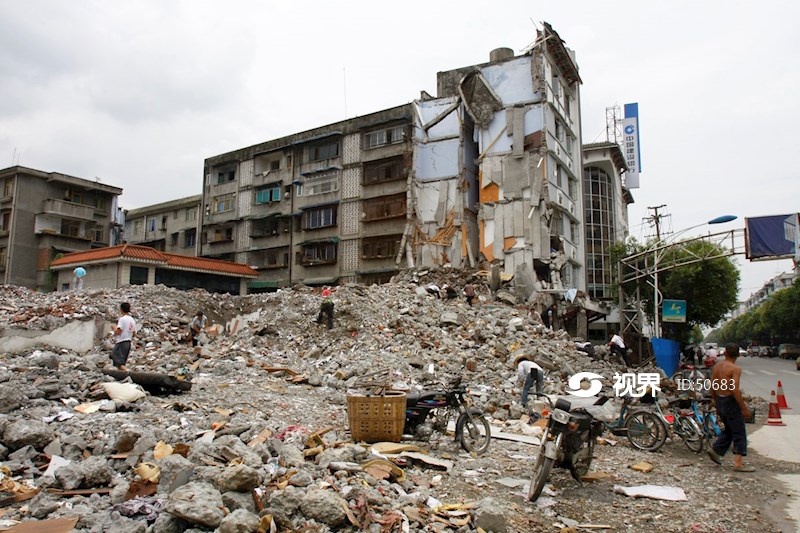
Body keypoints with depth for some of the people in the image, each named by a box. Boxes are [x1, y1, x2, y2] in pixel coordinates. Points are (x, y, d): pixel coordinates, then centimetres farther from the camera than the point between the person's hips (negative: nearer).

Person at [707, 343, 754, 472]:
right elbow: (735, 390, -24)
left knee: (728, 430, 21)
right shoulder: (735, 368, -16)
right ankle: (738, 463, 2)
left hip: (719, 401, 7)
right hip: (731, 402, -7)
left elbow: (712, 386, 9)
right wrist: (744, 408, -18)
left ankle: (715, 450, 16)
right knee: (739, 433, 2)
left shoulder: (717, 366, 6)